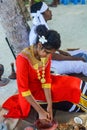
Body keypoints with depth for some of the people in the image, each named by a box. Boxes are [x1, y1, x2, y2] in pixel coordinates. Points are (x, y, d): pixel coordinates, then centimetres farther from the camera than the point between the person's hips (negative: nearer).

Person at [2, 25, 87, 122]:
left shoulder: (46, 54, -12)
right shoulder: (23, 59, -32)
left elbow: (46, 79, -13)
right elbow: (23, 90, -28)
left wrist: (49, 106, -20)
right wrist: (40, 111, -29)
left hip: (43, 84, 6)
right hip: (31, 91, -6)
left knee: (76, 85, -3)